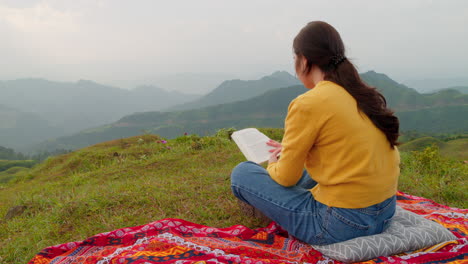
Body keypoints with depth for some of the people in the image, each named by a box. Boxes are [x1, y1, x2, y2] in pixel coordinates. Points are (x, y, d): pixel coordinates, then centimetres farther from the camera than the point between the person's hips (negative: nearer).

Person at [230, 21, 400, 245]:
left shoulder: (308, 104, -18)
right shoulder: (367, 95, 5)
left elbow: (286, 178, -9)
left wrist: (273, 165, 14)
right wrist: (293, 151, 22)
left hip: (340, 224, -8)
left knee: (242, 173, 3)